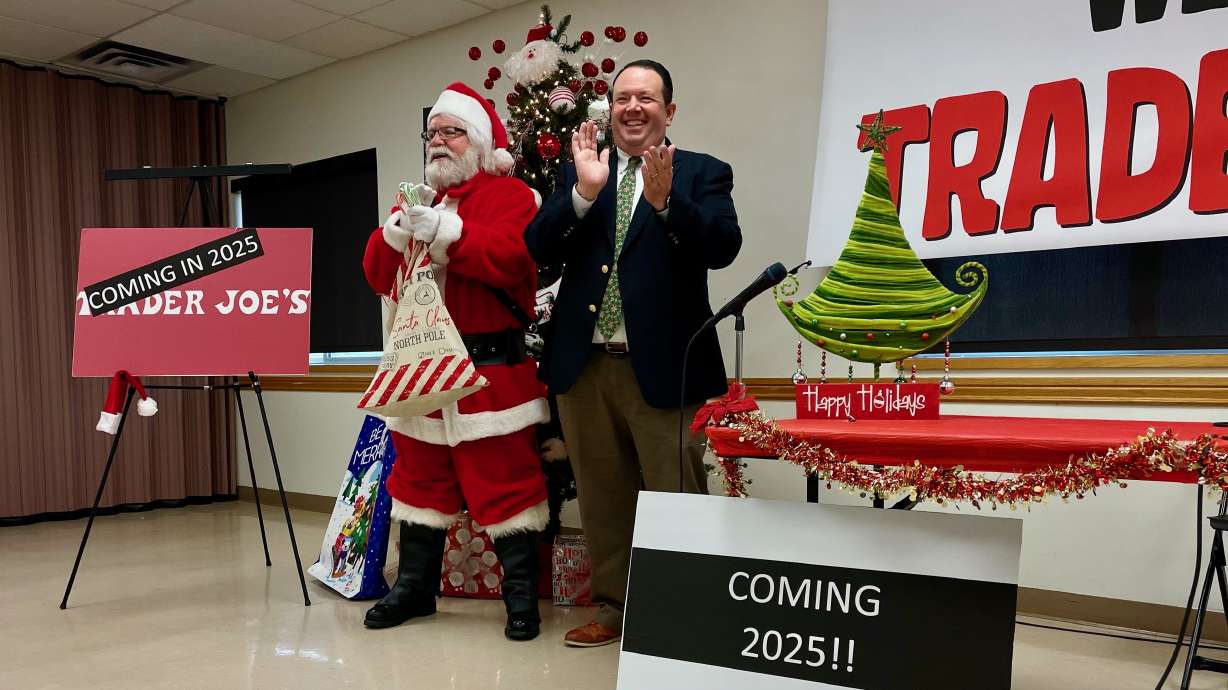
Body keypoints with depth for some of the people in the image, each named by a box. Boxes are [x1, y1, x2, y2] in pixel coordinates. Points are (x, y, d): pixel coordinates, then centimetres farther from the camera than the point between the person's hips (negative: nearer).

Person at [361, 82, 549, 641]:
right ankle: (414, 587, 28)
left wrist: (443, 230, -22)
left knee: (503, 482, -2)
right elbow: (379, 276, 10)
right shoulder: (417, 200, 19)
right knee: (420, 481, 14)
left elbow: (513, 258, -19)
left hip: (490, 371, -6)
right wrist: (398, 230, -8)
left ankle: (521, 596, 11)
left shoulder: (509, 195, 0)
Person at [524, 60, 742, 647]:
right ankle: (613, 607, 30)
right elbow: (538, 248, 0)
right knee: (602, 500, 15)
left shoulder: (703, 173, 4)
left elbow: (723, 246, -12)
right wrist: (584, 192, -15)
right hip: (584, 364, 4)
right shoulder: (578, 173, 12)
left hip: (663, 364, -3)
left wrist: (665, 201, -26)